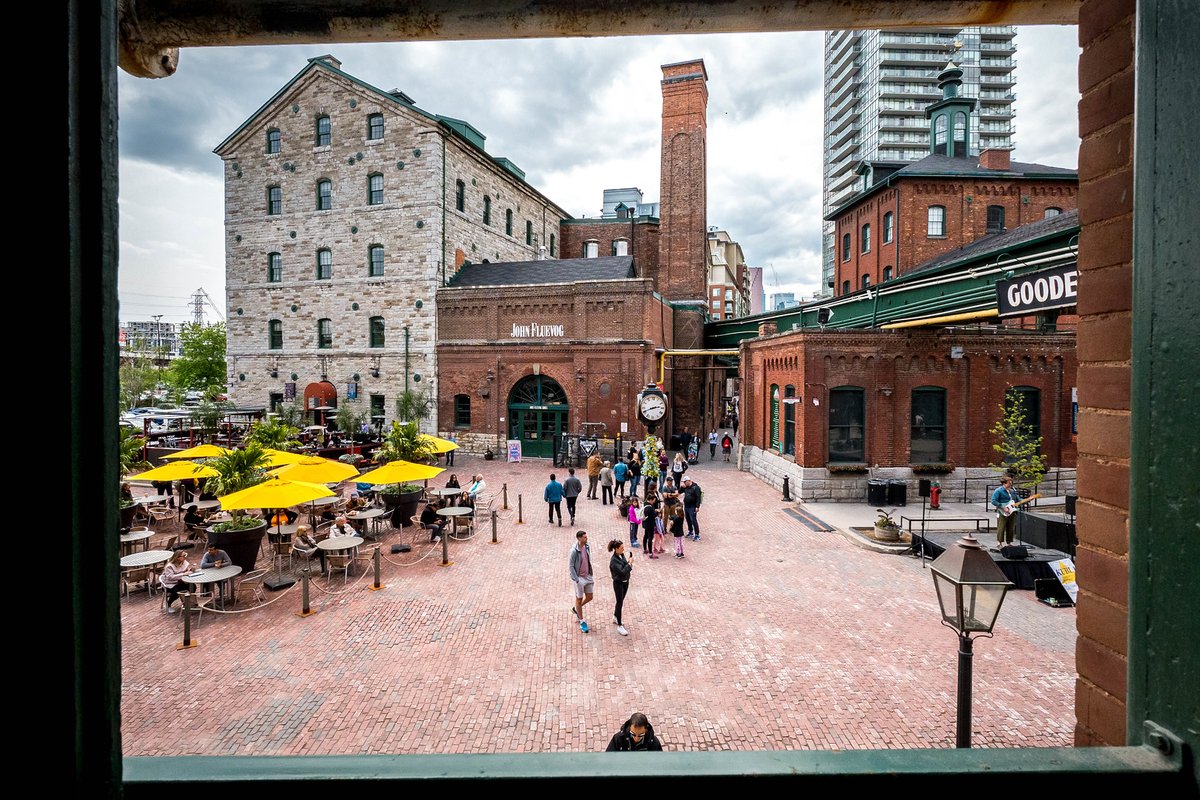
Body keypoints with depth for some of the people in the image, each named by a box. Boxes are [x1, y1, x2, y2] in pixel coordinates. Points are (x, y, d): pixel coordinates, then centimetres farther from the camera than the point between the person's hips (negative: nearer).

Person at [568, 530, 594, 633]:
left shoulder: (587, 547, -2)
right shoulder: (574, 551, -22)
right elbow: (570, 566, -17)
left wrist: (591, 575, 11)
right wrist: (577, 580, -18)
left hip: (587, 576, 6)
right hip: (579, 578, -6)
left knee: (589, 597, 12)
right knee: (579, 599, 7)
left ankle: (575, 609, 37)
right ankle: (582, 621, 23)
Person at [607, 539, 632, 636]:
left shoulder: (622, 555, -2)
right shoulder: (614, 560, -26)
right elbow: (622, 572, -30)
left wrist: (629, 565, -13)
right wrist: (629, 564, -22)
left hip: (625, 582, 8)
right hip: (618, 583, -8)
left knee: (621, 601, 22)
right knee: (620, 603, 1)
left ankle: (615, 618, 42)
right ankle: (619, 626, 12)